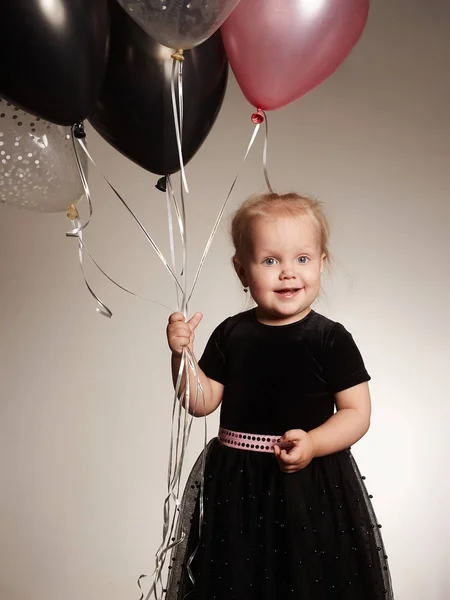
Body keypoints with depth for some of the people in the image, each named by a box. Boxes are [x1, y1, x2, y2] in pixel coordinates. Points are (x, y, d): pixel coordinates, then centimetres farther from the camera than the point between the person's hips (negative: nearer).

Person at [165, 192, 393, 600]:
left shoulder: (330, 339, -9)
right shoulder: (231, 334, 1)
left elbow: (357, 412, -8)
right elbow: (202, 402, 4)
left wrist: (313, 443, -23)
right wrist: (183, 354, -10)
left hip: (312, 484, -3)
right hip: (236, 485, 3)